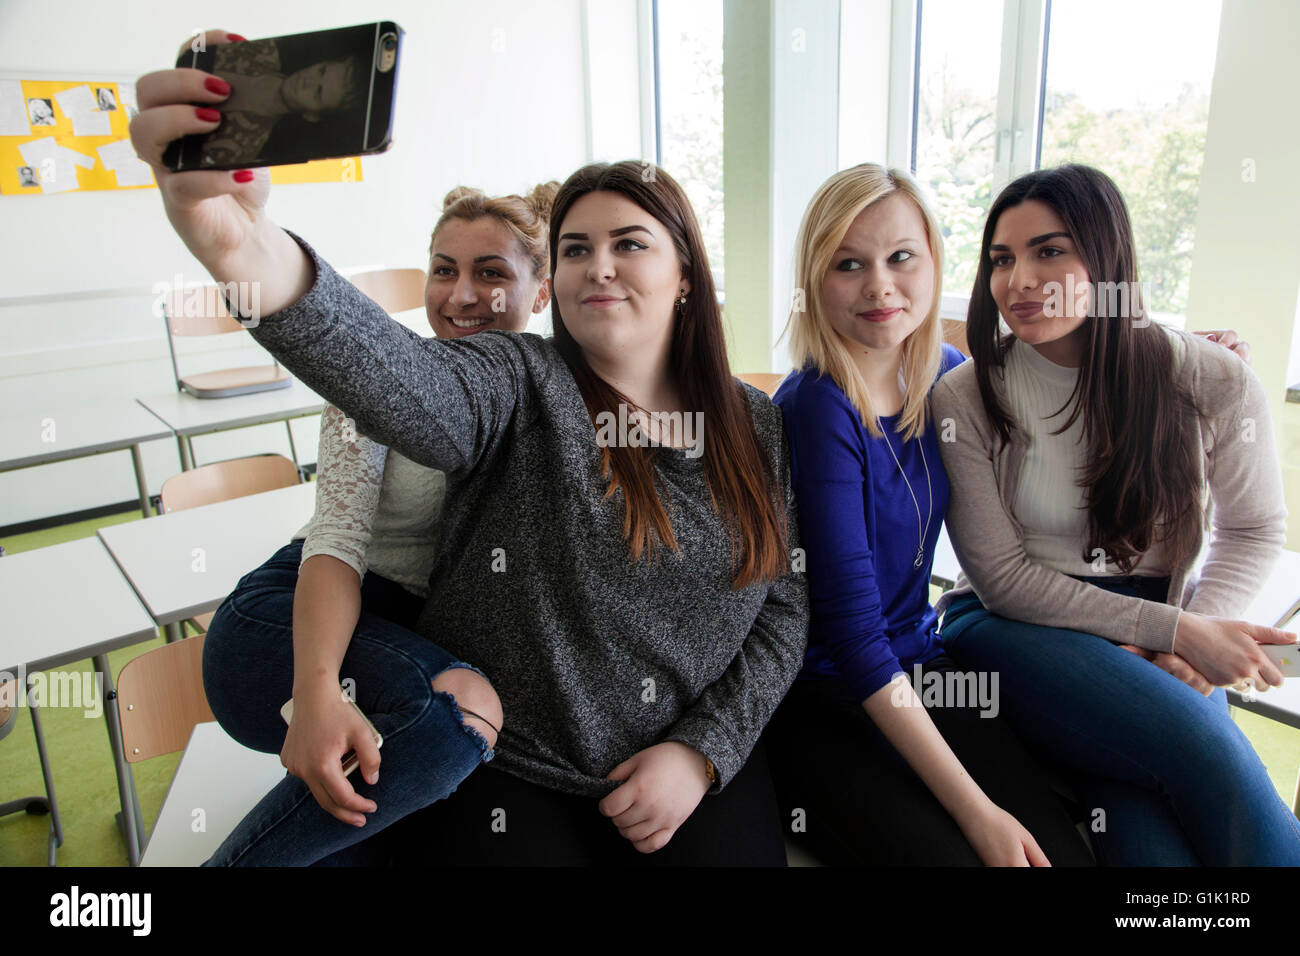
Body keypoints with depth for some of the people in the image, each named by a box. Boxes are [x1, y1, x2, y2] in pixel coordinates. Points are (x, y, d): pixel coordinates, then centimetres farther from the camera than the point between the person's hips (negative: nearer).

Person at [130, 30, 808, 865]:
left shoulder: (757, 427, 2)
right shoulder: (519, 388, -8)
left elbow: (786, 610, 4)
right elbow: (404, 383, -31)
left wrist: (702, 751, -7)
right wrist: (250, 253, -50)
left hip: (701, 769, 3)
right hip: (507, 777, -2)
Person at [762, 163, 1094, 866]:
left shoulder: (945, 374, 1)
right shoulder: (817, 409, -19)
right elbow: (851, 629, -20)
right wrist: (975, 811, -20)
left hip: (919, 669, 6)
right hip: (818, 695, -5)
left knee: (1066, 849, -13)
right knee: (948, 855, -23)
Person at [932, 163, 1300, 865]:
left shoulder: (1213, 382, -4)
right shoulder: (962, 399, -10)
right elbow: (1004, 577, -8)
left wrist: (1190, 636, -8)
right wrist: (1176, 631, -13)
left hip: (1157, 639, 2)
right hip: (1014, 628, -1)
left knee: (1150, 835, -26)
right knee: (1209, 750, -28)